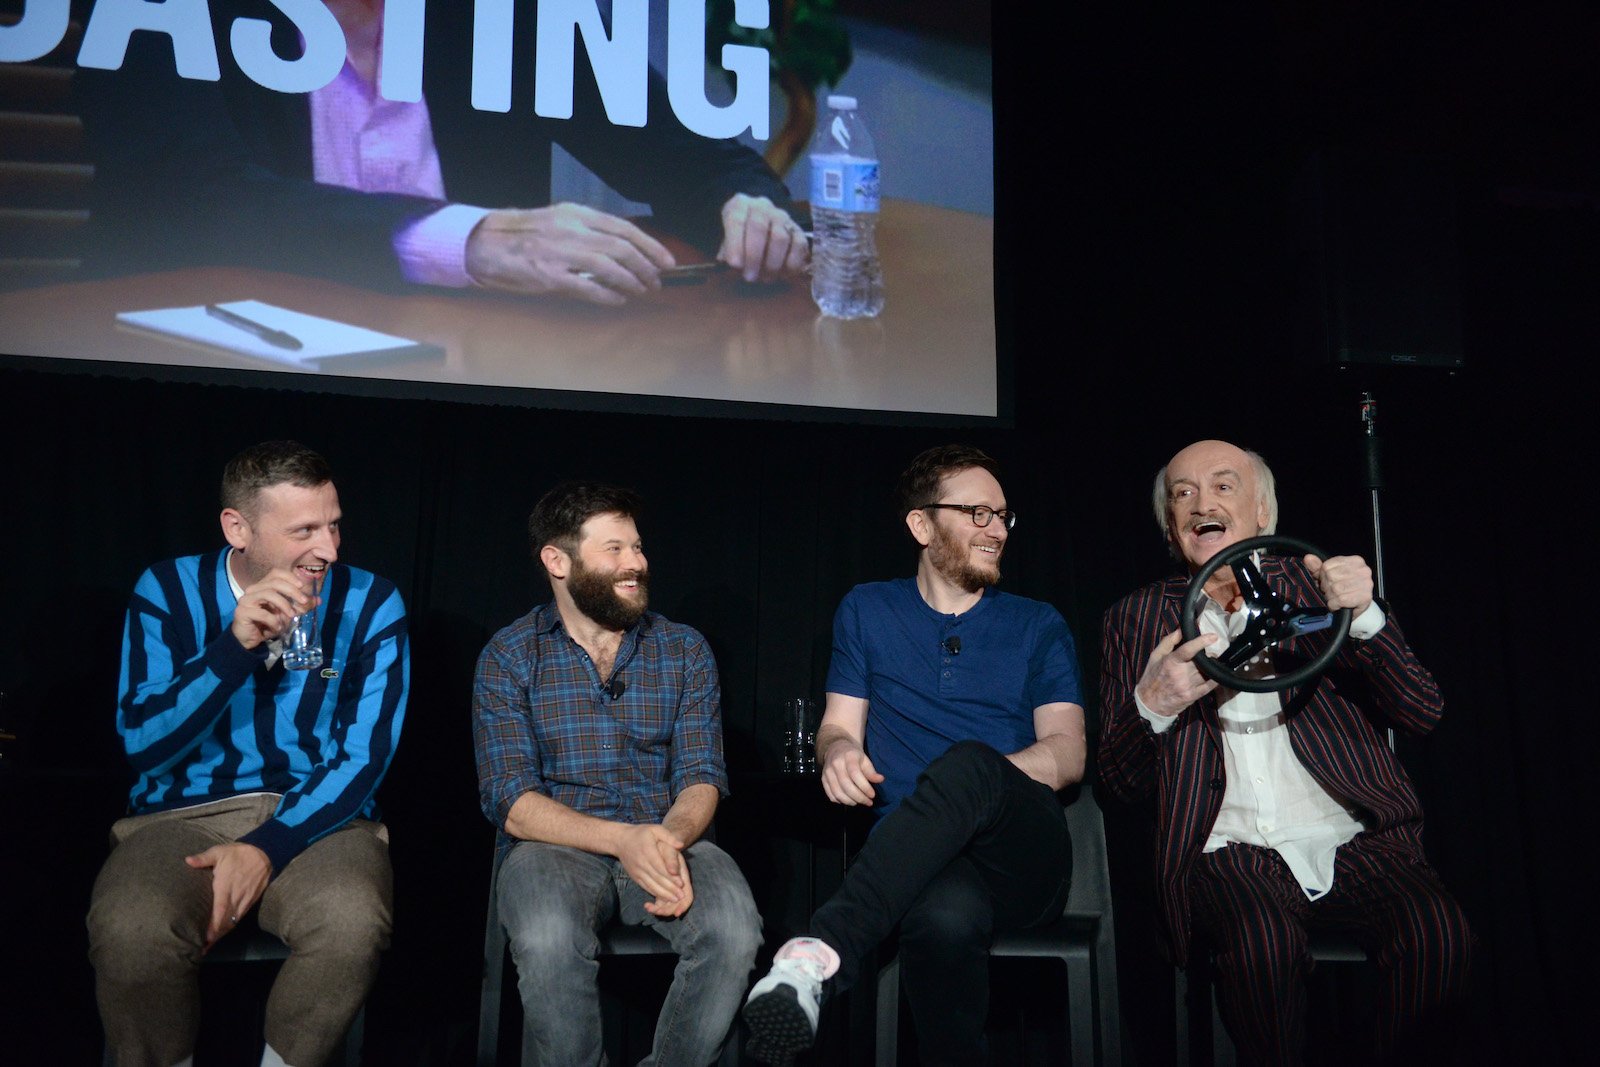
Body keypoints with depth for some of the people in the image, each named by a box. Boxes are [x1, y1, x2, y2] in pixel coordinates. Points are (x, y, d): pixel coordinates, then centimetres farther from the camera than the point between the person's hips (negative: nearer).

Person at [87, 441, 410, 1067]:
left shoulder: (370, 604, -1)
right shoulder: (168, 591, 1)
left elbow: (365, 757, -3)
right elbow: (142, 745, -6)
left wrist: (268, 846, -16)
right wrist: (235, 645, -20)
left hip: (316, 817, 0)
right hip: (182, 814, 1)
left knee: (351, 927, -33)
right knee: (128, 933, -31)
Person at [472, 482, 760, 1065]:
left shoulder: (685, 651, 8)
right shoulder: (509, 658, 2)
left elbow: (701, 775, 2)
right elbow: (511, 802, -7)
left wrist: (670, 838, -23)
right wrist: (622, 839, -24)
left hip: (667, 837, 2)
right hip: (554, 843, -2)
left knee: (733, 930, -29)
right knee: (550, 942, -35)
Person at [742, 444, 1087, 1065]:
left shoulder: (1038, 627, 17)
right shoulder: (867, 611, 18)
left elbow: (1068, 754, 6)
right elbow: (838, 725, 15)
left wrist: (970, 779, -14)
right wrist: (840, 750, -13)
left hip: (1023, 854, 1)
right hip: (912, 854, 0)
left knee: (968, 760, -37)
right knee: (945, 916, -41)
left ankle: (822, 951, -46)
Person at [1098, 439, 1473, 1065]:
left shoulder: (1312, 585, 12)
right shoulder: (1138, 618, 12)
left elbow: (1423, 713, 5)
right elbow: (1119, 784, 7)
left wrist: (1364, 617, -12)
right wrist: (1152, 706, -14)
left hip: (1352, 842, 2)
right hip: (1229, 849, -1)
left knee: (1438, 935, -26)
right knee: (1263, 940, -32)